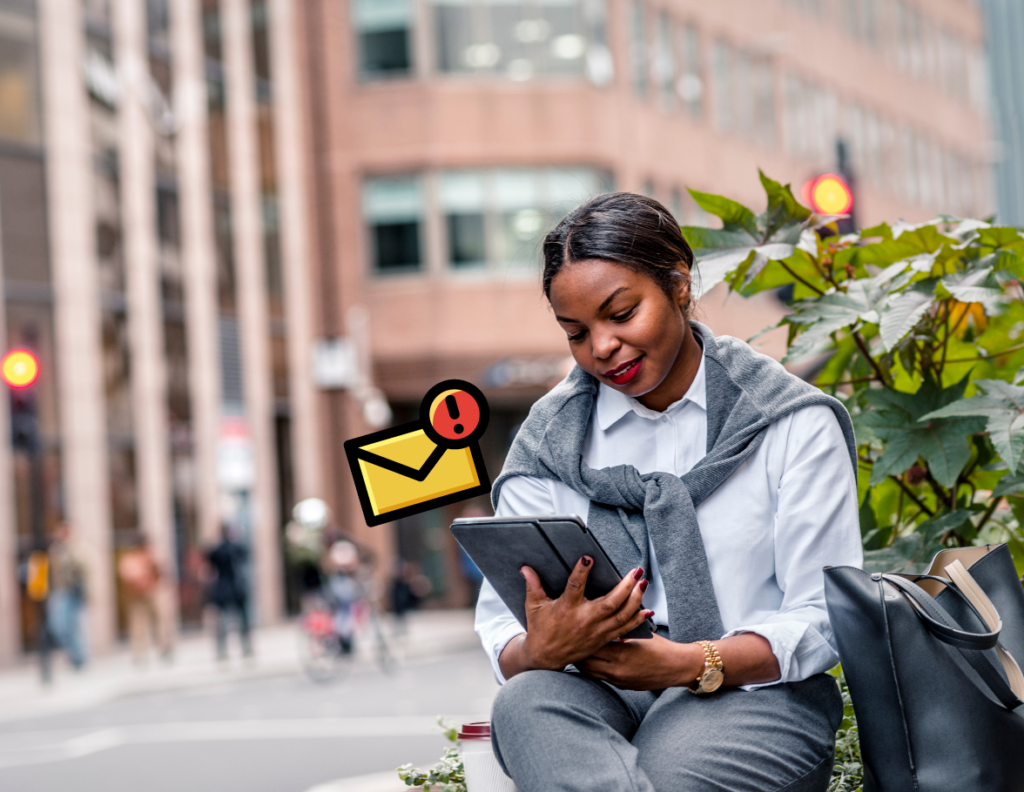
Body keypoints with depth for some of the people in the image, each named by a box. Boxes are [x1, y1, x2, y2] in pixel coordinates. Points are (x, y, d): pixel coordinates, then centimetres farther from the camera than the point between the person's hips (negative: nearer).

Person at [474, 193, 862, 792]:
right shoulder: (549, 440, 12)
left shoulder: (794, 423, 4)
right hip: (598, 696, 4)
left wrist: (693, 663, -19)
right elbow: (501, 627, 5)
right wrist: (541, 650, -21)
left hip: (750, 693, -4)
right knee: (527, 701, -33)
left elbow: (824, 619, -2)